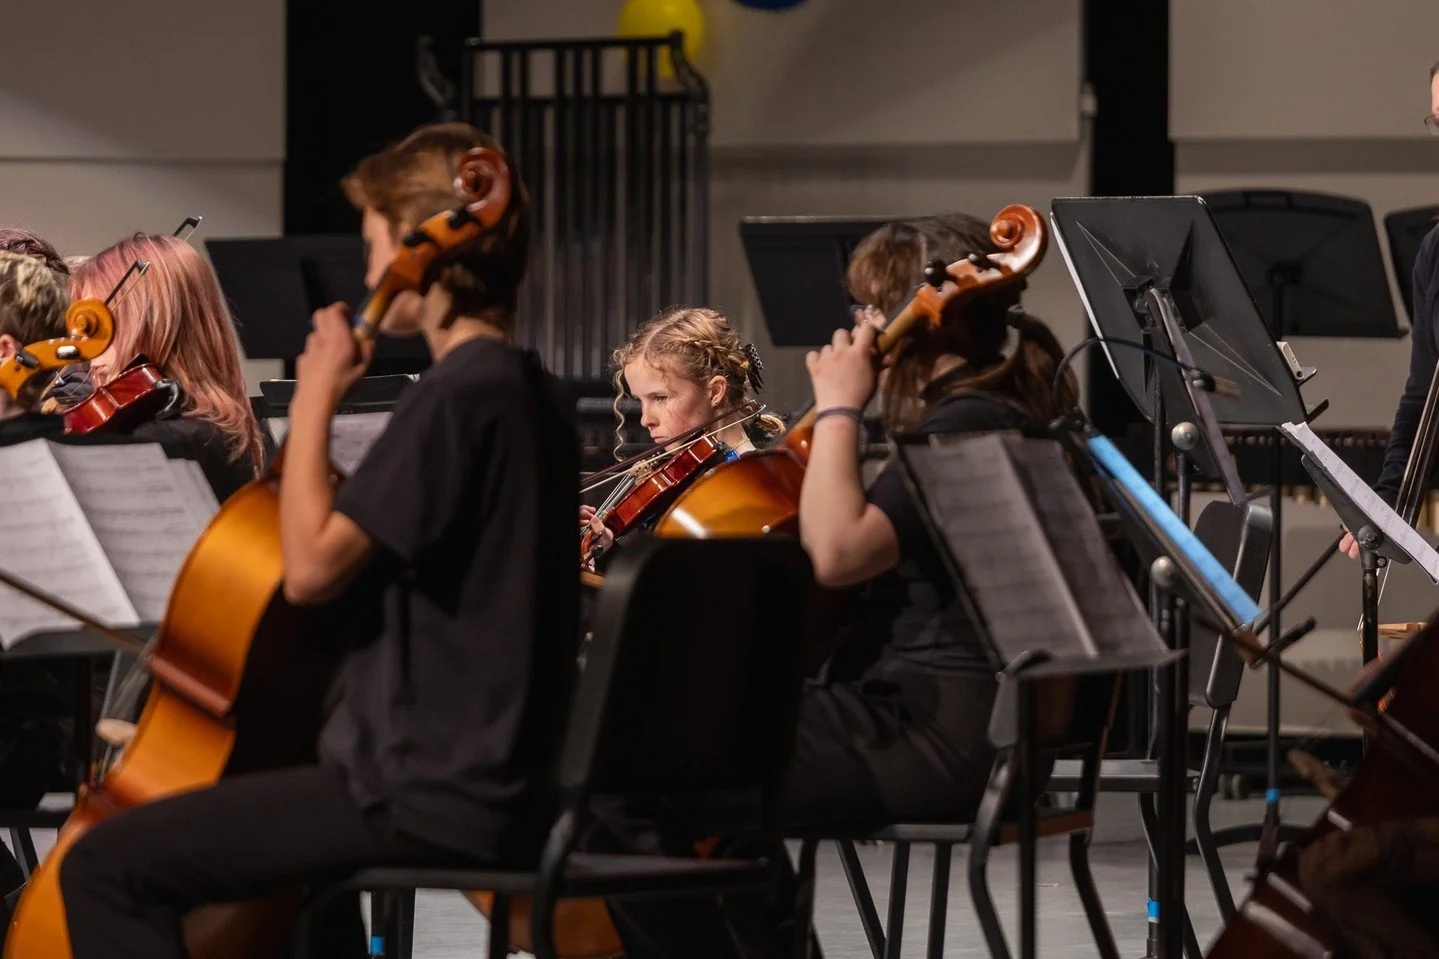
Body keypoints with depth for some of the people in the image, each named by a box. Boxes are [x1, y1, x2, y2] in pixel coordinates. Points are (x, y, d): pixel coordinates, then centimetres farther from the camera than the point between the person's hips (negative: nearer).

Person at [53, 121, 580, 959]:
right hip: (503, 784, 10)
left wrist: (315, 399, -12)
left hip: (431, 800, -10)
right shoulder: (533, 394, 13)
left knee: (108, 867, -11)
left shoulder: (461, 393, -17)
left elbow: (311, 566, -21)